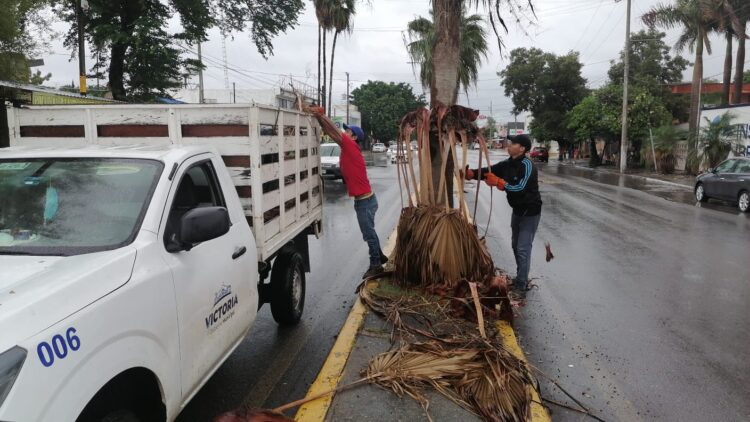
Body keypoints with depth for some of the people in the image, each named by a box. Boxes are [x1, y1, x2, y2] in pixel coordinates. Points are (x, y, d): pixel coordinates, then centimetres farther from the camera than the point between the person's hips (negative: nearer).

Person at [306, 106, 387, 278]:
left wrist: (319, 115, -16)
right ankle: (379, 256, 35)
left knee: (369, 233, 0)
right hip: (363, 200, 9)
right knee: (369, 231, 20)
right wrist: (319, 117, -3)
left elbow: (333, 131, -19)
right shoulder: (347, 149, 9)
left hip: (365, 201, -9)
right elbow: (332, 133, 7)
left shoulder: (351, 147, -15)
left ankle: (375, 265, 10)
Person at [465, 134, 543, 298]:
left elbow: (520, 188, -31)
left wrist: (498, 182, -30)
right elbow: (487, 172, -5)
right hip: (517, 210, 9)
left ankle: (521, 286, -4)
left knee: (523, 248, -10)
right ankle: (521, 279, 33)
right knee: (516, 246, 18)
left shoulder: (527, 165, -23)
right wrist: (468, 173, -20)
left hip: (530, 212, -9)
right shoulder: (507, 164, 1)